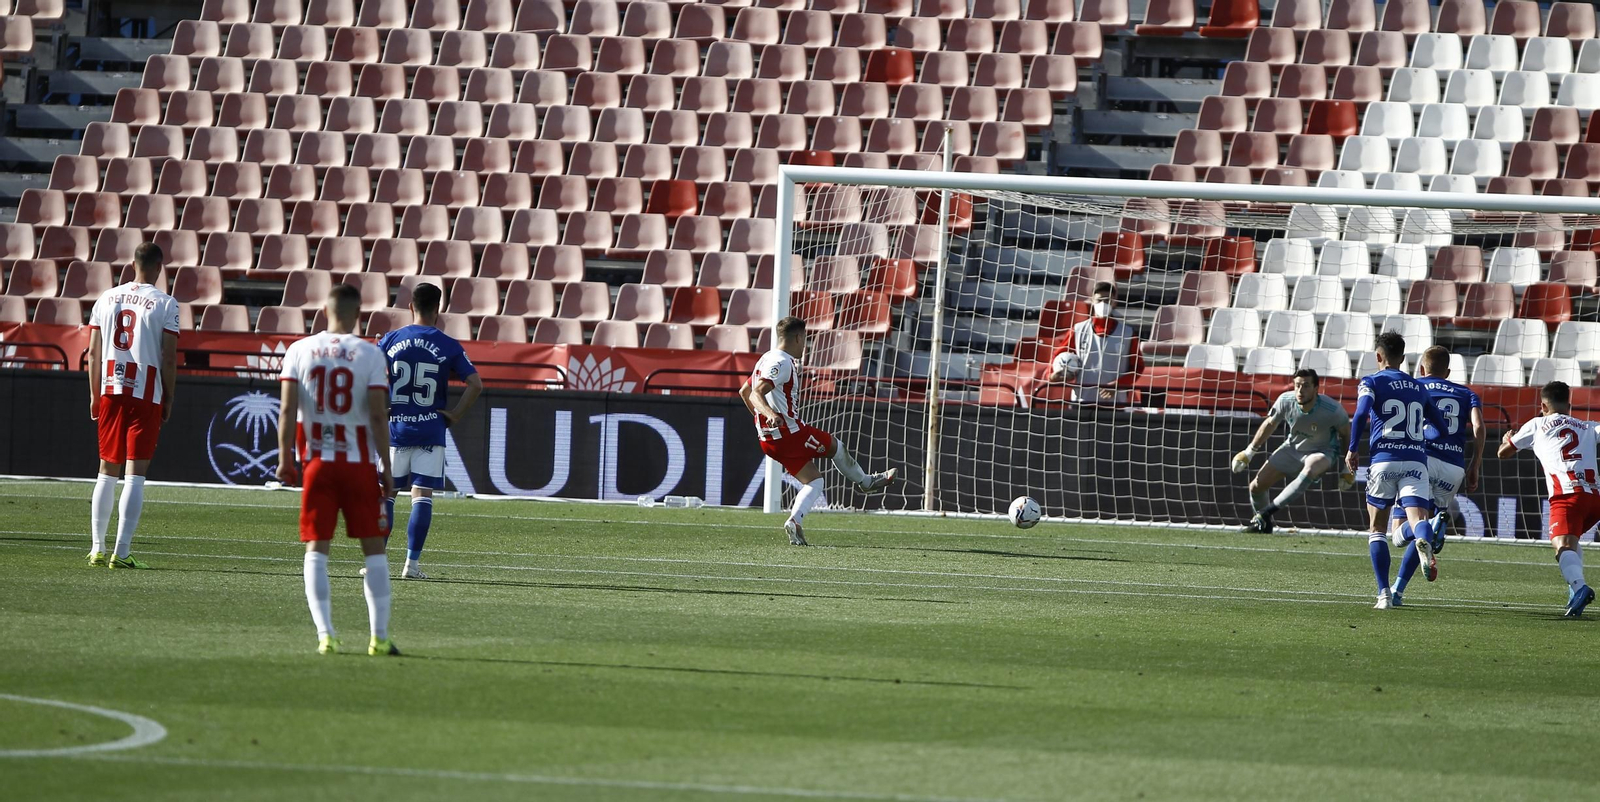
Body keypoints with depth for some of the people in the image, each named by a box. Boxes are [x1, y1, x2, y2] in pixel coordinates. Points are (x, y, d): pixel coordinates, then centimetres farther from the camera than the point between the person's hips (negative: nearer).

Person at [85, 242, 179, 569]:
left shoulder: (107, 298, 7)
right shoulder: (165, 304, -5)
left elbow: (93, 352, 8)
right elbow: (169, 358, -7)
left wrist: (95, 395, 16)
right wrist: (168, 400, 3)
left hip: (110, 392, 4)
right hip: (147, 394, -4)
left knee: (107, 471, 14)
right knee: (135, 474, -4)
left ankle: (97, 548, 13)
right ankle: (121, 552, -8)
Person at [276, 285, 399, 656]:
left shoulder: (300, 351, 0)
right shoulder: (369, 354, -5)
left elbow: (287, 409, -4)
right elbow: (378, 415, -8)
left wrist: (285, 458, 3)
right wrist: (386, 468, -2)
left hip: (316, 460, 1)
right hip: (358, 461, -1)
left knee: (316, 548, 5)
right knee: (374, 548, 6)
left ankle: (325, 634, -5)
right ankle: (379, 636, 3)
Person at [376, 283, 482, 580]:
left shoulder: (390, 340, 0)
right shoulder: (449, 346, -2)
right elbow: (475, 384, -7)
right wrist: (455, 414, 0)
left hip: (394, 429, 1)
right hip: (430, 431, -1)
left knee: (385, 494, 9)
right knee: (422, 496, 2)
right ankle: (412, 563, -3)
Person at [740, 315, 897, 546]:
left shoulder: (767, 359, 15)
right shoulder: (782, 363, -17)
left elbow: (744, 391, 25)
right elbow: (757, 393, -28)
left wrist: (762, 417, 32)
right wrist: (770, 413, -45)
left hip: (769, 439, 10)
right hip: (790, 432, -10)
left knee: (813, 480, 10)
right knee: (835, 447, 15)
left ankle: (795, 521, -11)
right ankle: (865, 481, 38)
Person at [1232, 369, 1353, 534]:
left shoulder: (1332, 410, -31)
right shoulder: (1285, 401, -21)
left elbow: (1346, 435, -11)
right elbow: (1270, 424, 0)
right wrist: (1249, 451, 7)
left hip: (1323, 452, -4)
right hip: (1293, 448, 4)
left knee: (1310, 470, -40)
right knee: (1257, 486, -1)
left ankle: (1266, 513, -35)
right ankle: (1262, 523, 29)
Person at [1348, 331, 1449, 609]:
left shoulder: (1371, 382, 6)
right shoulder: (1418, 388, 19)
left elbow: (1361, 413, -12)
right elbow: (1439, 428, 23)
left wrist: (1353, 448, -2)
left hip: (1384, 459, -2)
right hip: (1416, 461, 2)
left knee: (1376, 529, 11)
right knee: (1417, 519, -13)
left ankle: (1384, 594, 3)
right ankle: (1424, 541, -51)